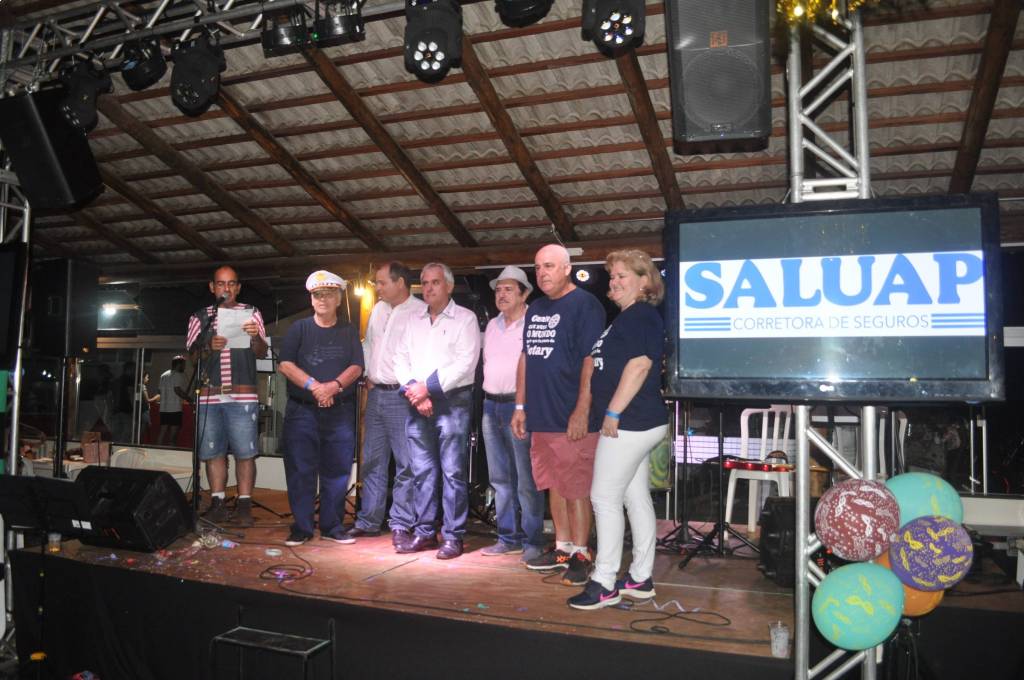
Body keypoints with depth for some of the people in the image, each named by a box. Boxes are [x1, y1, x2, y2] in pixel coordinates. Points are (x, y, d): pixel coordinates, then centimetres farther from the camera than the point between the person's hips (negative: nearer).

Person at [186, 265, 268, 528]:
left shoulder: (251, 313, 8)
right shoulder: (201, 317, 12)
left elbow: (262, 353, 2)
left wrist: (256, 336, -20)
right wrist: (208, 347, -11)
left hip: (242, 395, -2)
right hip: (209, 395, 2)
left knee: (244, 452, -6)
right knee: (213, 451, 4)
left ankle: (244, 506, 0)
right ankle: (217, 504, 13)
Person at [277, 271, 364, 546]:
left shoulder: (349, 332, 11)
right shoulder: (299, 329, 7)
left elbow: (356, 367, 1)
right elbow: (285, 365, -3)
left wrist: (334, 386, -17)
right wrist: (313, 386, -16)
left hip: (340, 410, 1)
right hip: (302, 410, -1)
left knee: (337, 470, 4)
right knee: (300, 471, 0)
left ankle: (332, 526, 14)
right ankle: (301, 527, 10)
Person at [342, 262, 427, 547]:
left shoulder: (421, 312, -10)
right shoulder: (378, 309, 14)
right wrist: (368, 376, 13)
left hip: (401, 395, -7)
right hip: (375, 393, 8)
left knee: (406, 464, -1)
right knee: (372, 462, 13)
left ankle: (401, 525, 9)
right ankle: (368, 521, 23)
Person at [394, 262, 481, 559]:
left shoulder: (465, 318, 0)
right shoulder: (415, 321, 17)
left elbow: (466, 362, -11)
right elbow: (401, 359, 11)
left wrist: (429, 387, -13)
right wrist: (414, 391, -6)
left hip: (452, 402, -5)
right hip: (417, 404, 5)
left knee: (453, 471, -3)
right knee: (422, 471, 8)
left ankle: (453, 536, 4)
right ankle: (424, 532, 17)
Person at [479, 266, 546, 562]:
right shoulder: (492, 325, 16)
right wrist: (489, 399, 17)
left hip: (519, 405, -8)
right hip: (491, 404, 8)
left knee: (526, 481, -4)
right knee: (500, 479, 13)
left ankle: (533, 541, 7)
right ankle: (509, 538, 23)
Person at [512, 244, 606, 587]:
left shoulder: (584, 305, -9)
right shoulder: (536, 308, 15)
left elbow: (591, 361, -15)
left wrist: (582, 411, -20)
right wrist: (520, 406, 15)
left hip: (571, 419, -8)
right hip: (540, 417, 8)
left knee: (576, 488, 0)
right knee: (554, 485, 15)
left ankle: (580, 554, 12)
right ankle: (562, 548, 27)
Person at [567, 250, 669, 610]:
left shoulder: (641, 316, -13)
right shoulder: (629, 317, 18)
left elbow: (639, 365, -24)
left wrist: (613, 412, -22)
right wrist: (611, 414, 20)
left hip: (629, 422, -10)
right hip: (637, 422, 10)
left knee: (604, 496, -5)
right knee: (636, 498, 13)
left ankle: (605, 583, 3)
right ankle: (641, 579, 21)